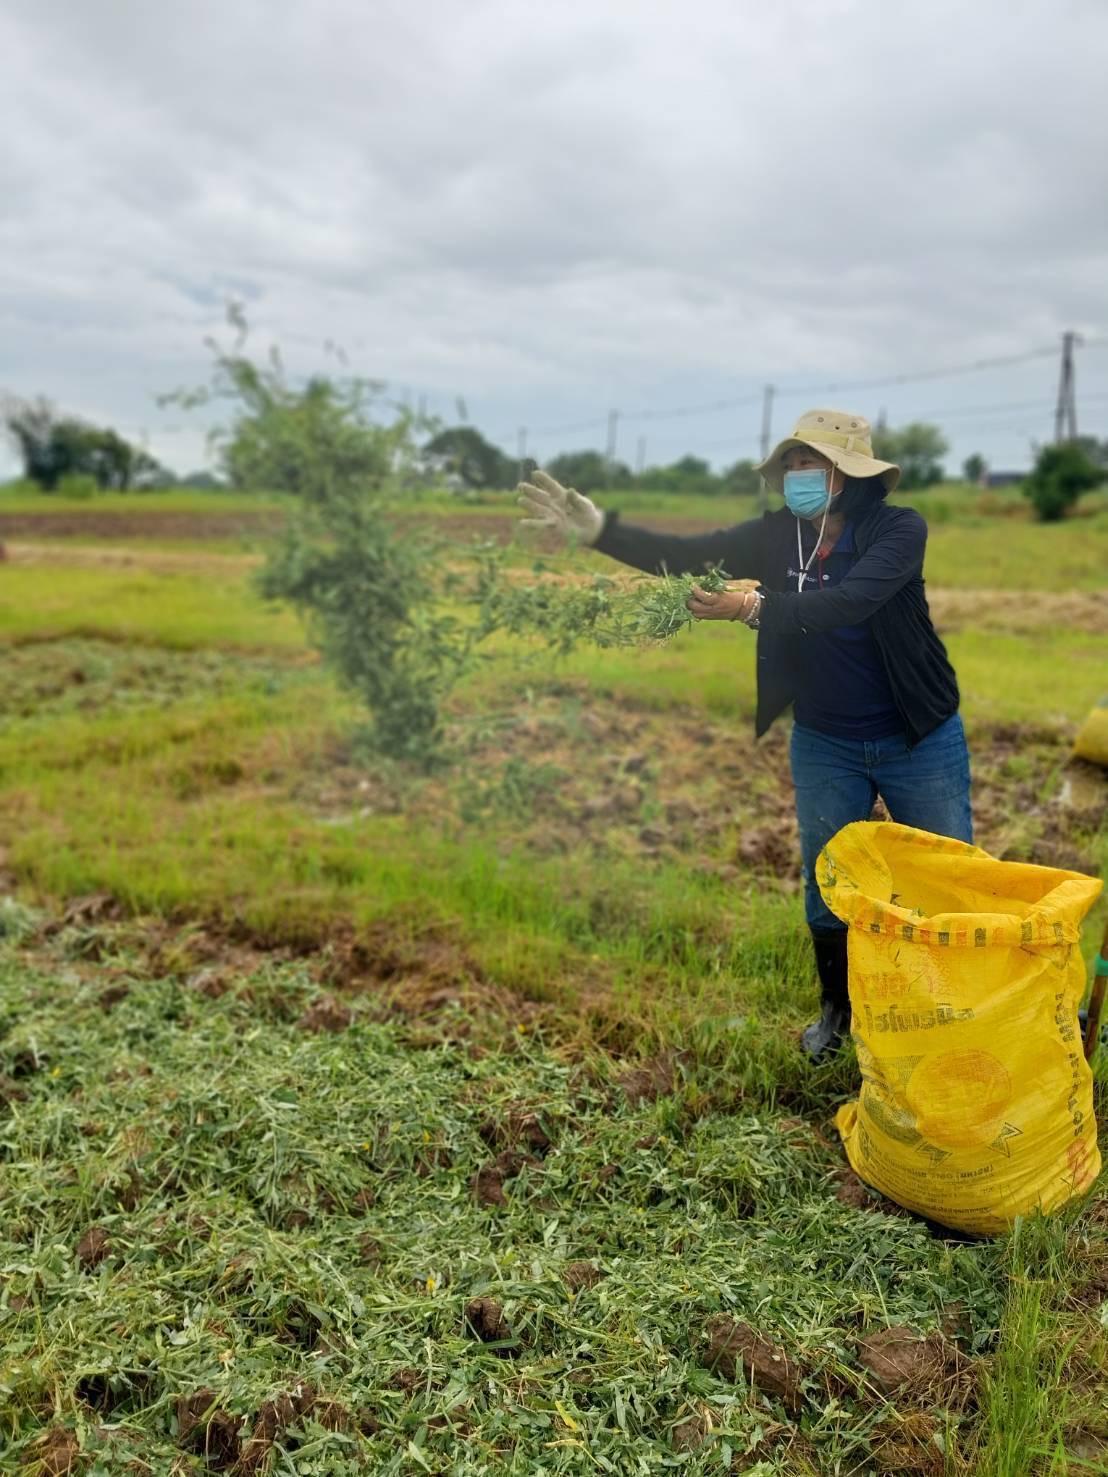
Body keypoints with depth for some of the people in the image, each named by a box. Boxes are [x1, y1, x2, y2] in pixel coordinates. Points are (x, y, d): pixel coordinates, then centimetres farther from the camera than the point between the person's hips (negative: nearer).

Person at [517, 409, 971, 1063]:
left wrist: (755, 607, -40)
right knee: (826, 885, 13)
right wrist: (596, 528, -22)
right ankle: (839, 1009, 35)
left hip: (919, 741, -3)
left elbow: (849, 603, -35)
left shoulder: (900, 529, -18)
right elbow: (686, 556, -12)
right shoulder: (777, 535, -6)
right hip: (824, 744, 4)